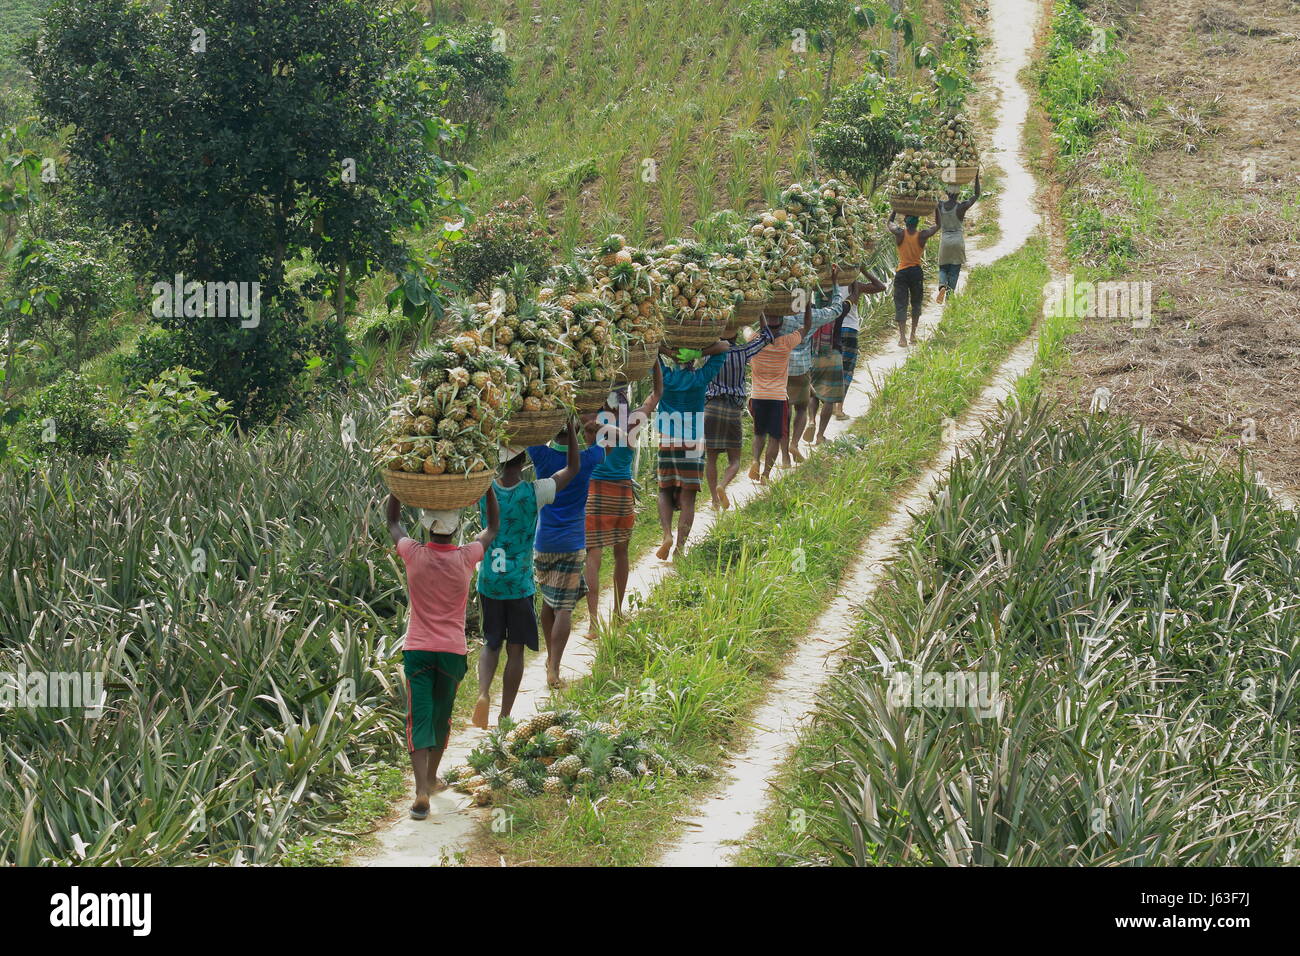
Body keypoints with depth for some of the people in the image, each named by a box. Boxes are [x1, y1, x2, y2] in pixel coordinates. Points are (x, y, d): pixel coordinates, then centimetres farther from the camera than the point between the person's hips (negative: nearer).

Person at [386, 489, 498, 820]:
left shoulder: (414, 555, -8)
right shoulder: (465, 558, -7)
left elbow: (393, 525, 13)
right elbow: (493, 529, 12)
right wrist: (488, 488, 17)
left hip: (417, 650, -1)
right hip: (452, 650, 1)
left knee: (419, 720, -5)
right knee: (442, 715, 19)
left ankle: (421, 792, -19)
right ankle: (431, 778, 35)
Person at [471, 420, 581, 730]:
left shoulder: (484, 492, -8)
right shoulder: (534, 494, -13)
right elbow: (573, 468, -1)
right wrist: (570, 426, 4)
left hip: (488, 585, 2)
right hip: (521, 586, -2)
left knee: (491, 644, 17)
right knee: (515, 650, 9)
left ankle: (483, 693, -9)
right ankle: (505, 718, 13)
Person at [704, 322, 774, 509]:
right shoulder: (741, 353, -1)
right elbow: (766, 337, 10)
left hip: (711, 408, 1)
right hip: (734, 410, -1)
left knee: (711, 459, 9)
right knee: (734, 460, 7)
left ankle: (715, 500, 5)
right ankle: (722, 486, -20)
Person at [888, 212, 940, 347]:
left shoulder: (900, 234, -7)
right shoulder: (922, 236, -5)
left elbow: (889, 223, 15)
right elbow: (937, 225, 12)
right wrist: (936, 209, 21)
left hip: (901, 273, -1)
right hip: (916, 272, 1)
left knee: (900, 304, -2)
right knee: (916, 303, 18)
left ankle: (902, 336, -14)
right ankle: (913, 334, 18)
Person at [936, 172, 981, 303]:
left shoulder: (939, 206, -4)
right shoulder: (962, 207, -10)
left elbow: (937, 223, 7)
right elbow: (977, 195, 1)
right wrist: (976, 177, 5)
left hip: (944, 240, 2)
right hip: (958, 240, -2)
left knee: (943, 268, 13)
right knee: (954, 271, 7)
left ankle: (942, 285, -18)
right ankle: (949, 295, 3)